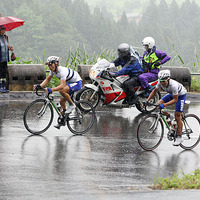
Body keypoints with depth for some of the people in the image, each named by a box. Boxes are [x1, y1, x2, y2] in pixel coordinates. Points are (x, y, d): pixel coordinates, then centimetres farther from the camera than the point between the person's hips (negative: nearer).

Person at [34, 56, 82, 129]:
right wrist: (40, 86, -15)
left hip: (77, 83, -9)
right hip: (69, 84, 9)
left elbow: (62, 85, -42)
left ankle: (71, 105, -13)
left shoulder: (62, 71, -33)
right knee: (62, 101, 3)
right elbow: (47, 79, 2)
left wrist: (51, 89, -54)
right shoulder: (53, 70, -6)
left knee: (61, 90, -32)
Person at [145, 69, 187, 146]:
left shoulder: (173, 85, -40)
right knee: (159, 103, -13)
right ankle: (168, 116, 12)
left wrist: (164, 105, -44)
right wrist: (147, 101, -14)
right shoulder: (160, 83, -22)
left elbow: (175, 100, -35)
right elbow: (154, 91, -5)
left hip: (181, 95, -7)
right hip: (172, 94, 7)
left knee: (177, 117, -9)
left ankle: (179, 137, 3)